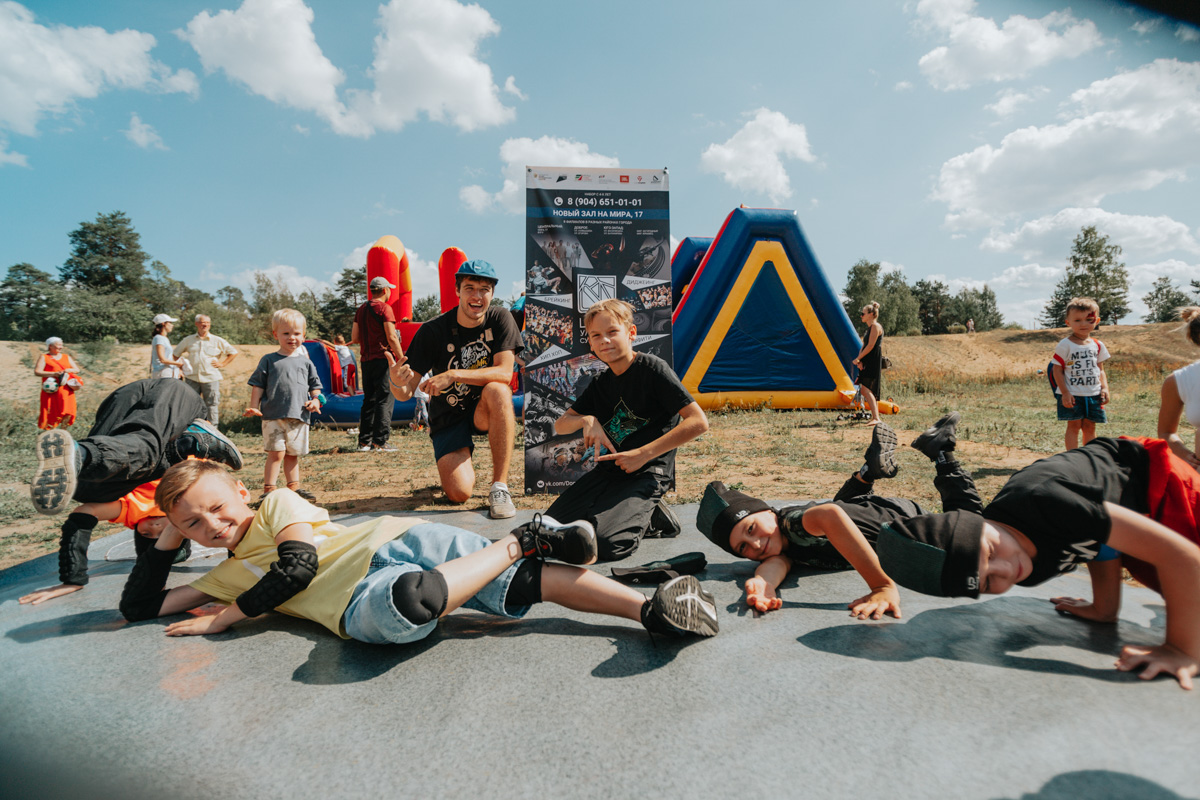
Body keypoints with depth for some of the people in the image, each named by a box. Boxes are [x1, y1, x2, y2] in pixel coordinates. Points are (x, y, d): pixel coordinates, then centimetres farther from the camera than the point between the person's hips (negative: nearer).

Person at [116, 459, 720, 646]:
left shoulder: (279, 503, 11)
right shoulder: (226, 578, 27)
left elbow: (297, 565, -2)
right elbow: (138, 608, 31)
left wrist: (223, 618, 9)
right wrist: (167, 539, 21)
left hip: (390, 543, -3)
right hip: (360, 603, 4)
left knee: (528, 579, -28)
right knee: (405, 604, -34)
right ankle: (518, 544, -22)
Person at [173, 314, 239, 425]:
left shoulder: (217, 341, 6)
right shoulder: (188, 340, 11)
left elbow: (233, 352, 10)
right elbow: (176, 354, 23)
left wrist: (222, 364, 2)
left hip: (211, 378, -2)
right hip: (192, 378, 2)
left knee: (212, 405, -1)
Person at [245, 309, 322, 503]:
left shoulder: (305, 362, 12)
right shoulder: (268, 360, 5)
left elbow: (314, 385, 17)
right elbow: (258, 385, 6)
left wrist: (315, 400, -1)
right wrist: (254, 407, -1)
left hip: (299, 416, 3)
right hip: (273, 416, -3)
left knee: (293, 454, 12)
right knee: (276, 452, -8)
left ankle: (294, 487, 21)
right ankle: (268, 489, -1)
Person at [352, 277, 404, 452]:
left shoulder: (361, 309, 14)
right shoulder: (384, 308, -7)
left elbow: (354, 338, 13)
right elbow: (392, 337, -14)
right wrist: (402, 359, -10)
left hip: (365, 360, 7)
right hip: (383, 358, -7)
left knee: (369, 400, 12)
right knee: (384, 400, -4)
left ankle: (364, 441, 13)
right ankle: (380, 441, -7)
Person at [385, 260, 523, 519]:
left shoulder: (500, 319, -9)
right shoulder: (433, 331, -13)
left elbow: (504, 373, -21)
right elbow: (405, 394, -14)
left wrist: (453, 375, -32)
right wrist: (396, 382, -39)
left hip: (484, 412, 1)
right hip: (448, 418, 0)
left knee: (497, 390, -35)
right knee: (459, 493, -18)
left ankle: (500, 487, -27)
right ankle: (454, 462, 22)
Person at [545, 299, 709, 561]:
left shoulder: (652, 368, -10)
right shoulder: (600, 383, 11)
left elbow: (698, 422, -17)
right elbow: (560, 425, 14)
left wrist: (643, 454, -18)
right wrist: (587, 420, -10)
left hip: (648, 473, -7)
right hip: (608, 471, 7)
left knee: (605, 542, -27)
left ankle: (650, 517, 4)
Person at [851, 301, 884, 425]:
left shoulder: (875, 326, -10)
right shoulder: (870, 327, 20)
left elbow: (870, 346, -17)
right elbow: (864, 345, 16)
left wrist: (858, 359, -11)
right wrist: (859, 360, 0)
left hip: (873, 363, -10)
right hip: (867, 362, 10)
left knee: (866, 389, -17)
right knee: (871, 391, 13)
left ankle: (876, 418, -21)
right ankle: (875, 417, 20)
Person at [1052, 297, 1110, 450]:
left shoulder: (1098, 345, 9)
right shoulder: (1065, 345, -8)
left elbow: (1100, 370, 15)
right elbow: (1057, 370, -8)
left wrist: (1104, 388, 0)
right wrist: (1065, 393, -14)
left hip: (1093, 394, 5)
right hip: (1072, 395, -5)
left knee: (1089, 427, 11)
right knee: (1074, 426, -2)